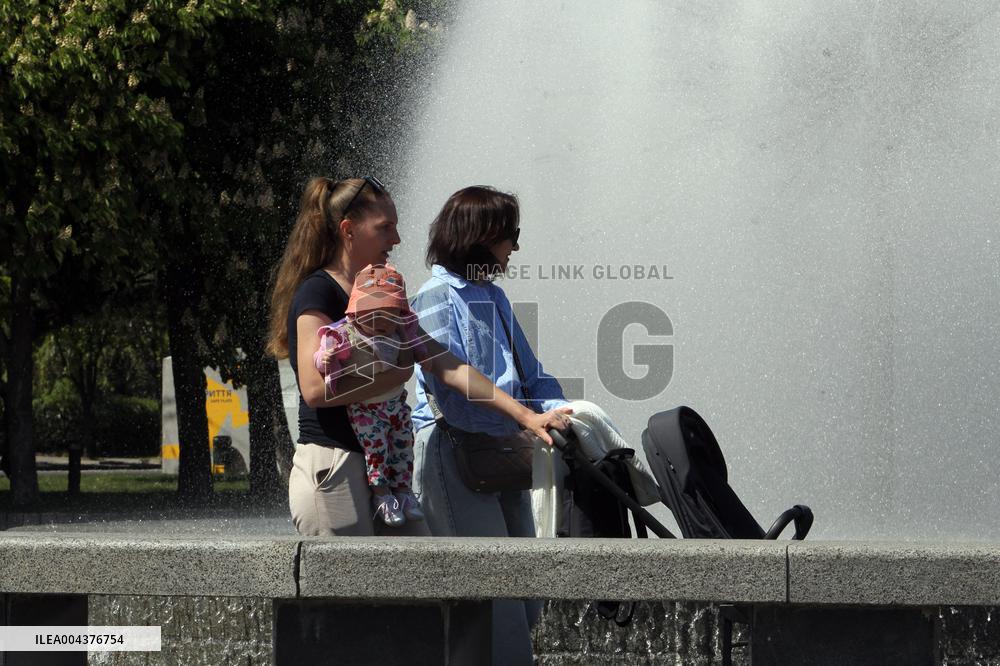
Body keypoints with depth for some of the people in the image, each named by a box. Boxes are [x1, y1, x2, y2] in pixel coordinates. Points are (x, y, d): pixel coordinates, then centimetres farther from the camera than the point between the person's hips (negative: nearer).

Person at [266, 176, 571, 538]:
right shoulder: (317, 294, -9)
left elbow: (445, 365, 14)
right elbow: (316, 387, -21)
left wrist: (525, 415, 7)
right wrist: (396, 372, -9)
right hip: (331, 472, -9)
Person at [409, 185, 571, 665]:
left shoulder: (493, 297, 16)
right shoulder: (436, 296, -9)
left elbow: (530, 376, 17)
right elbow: (453, 391, -18)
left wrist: (561, 411, -3)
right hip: (451, 450, -9)